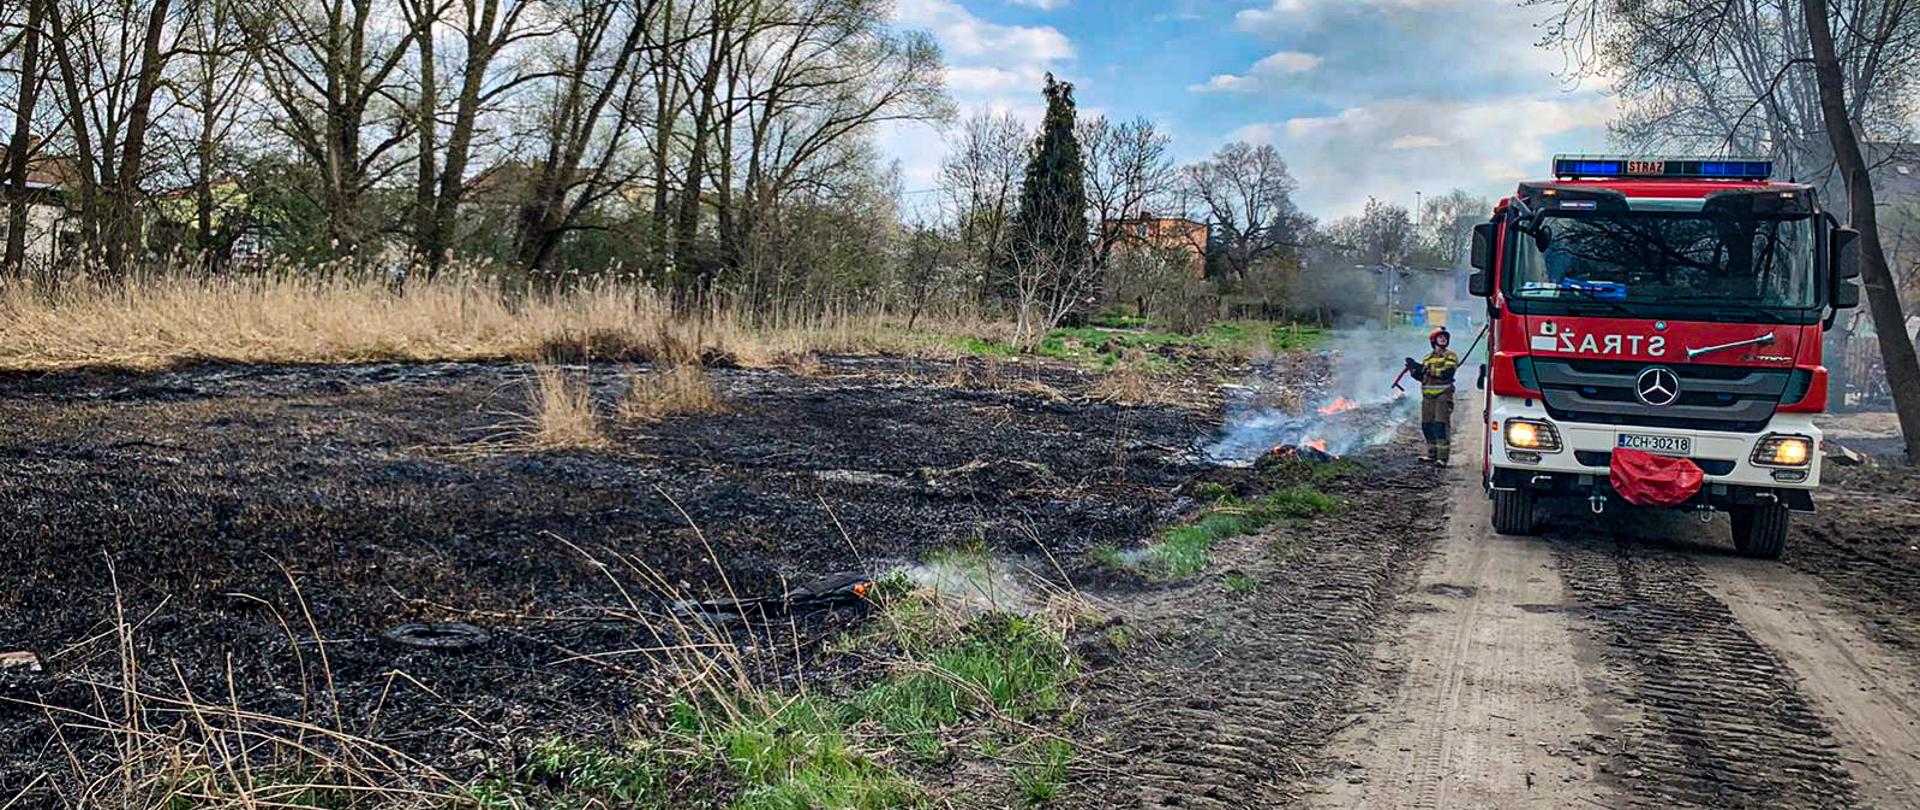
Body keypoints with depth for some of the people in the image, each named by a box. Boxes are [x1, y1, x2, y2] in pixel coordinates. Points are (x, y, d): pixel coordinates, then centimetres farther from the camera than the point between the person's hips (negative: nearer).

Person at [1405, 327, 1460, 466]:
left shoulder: (1450, 355, 2)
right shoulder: (1427, 357, 20)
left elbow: (1447, 372, -14)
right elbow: (1422, 377, 19)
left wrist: (1426, 369, -17)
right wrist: (1413, 369, 0)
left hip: (1443, 394, -6)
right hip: (1428, 395, 6)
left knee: (1441, 426, -12)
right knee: (1427, 425, 6)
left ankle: (1442, 457, -14)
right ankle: (1432, 454, 17)